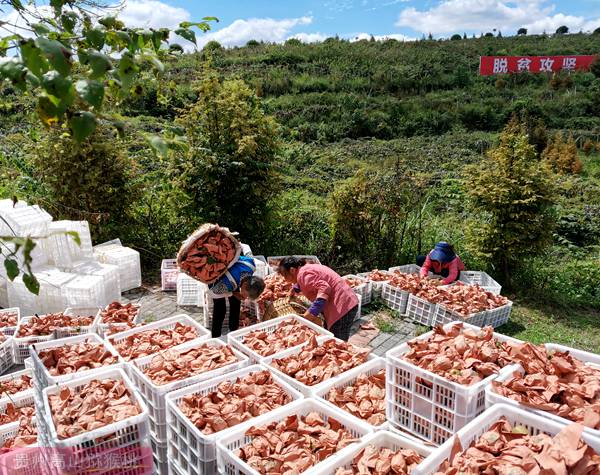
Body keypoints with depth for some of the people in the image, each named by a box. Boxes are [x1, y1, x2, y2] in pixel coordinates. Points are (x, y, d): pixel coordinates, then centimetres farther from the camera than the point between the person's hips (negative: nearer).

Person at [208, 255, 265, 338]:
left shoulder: (252, 266, -30)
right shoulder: (227, 284, -45)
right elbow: (214, 293, -25)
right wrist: (233, 294, -19)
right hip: (215, 277, -5)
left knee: (236, 303, 5)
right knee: (220, 308, -12)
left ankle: (233, 332, 22)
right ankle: (215, 337, 3)